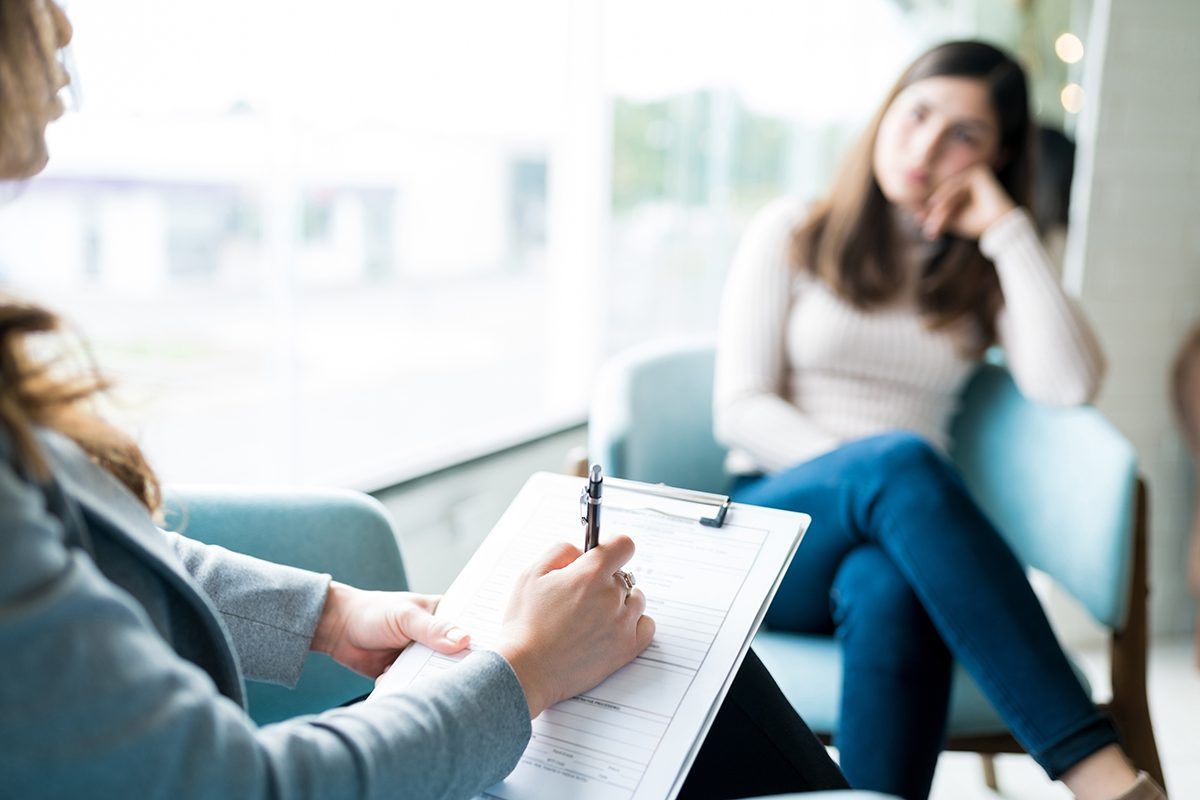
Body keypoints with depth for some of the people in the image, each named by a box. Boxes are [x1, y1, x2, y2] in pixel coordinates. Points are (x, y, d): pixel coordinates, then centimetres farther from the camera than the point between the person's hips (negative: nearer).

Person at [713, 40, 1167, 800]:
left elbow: (1068, 385, -6)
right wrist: (874, 475, -15)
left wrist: (1008, 229, -3)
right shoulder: (792, 233, 9)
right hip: (778, 517, -1)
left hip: (896, 542, 2)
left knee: (889, 590, -38)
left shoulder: (986, 271, 16)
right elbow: (740, 410, 0)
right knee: (899, 459, -36)